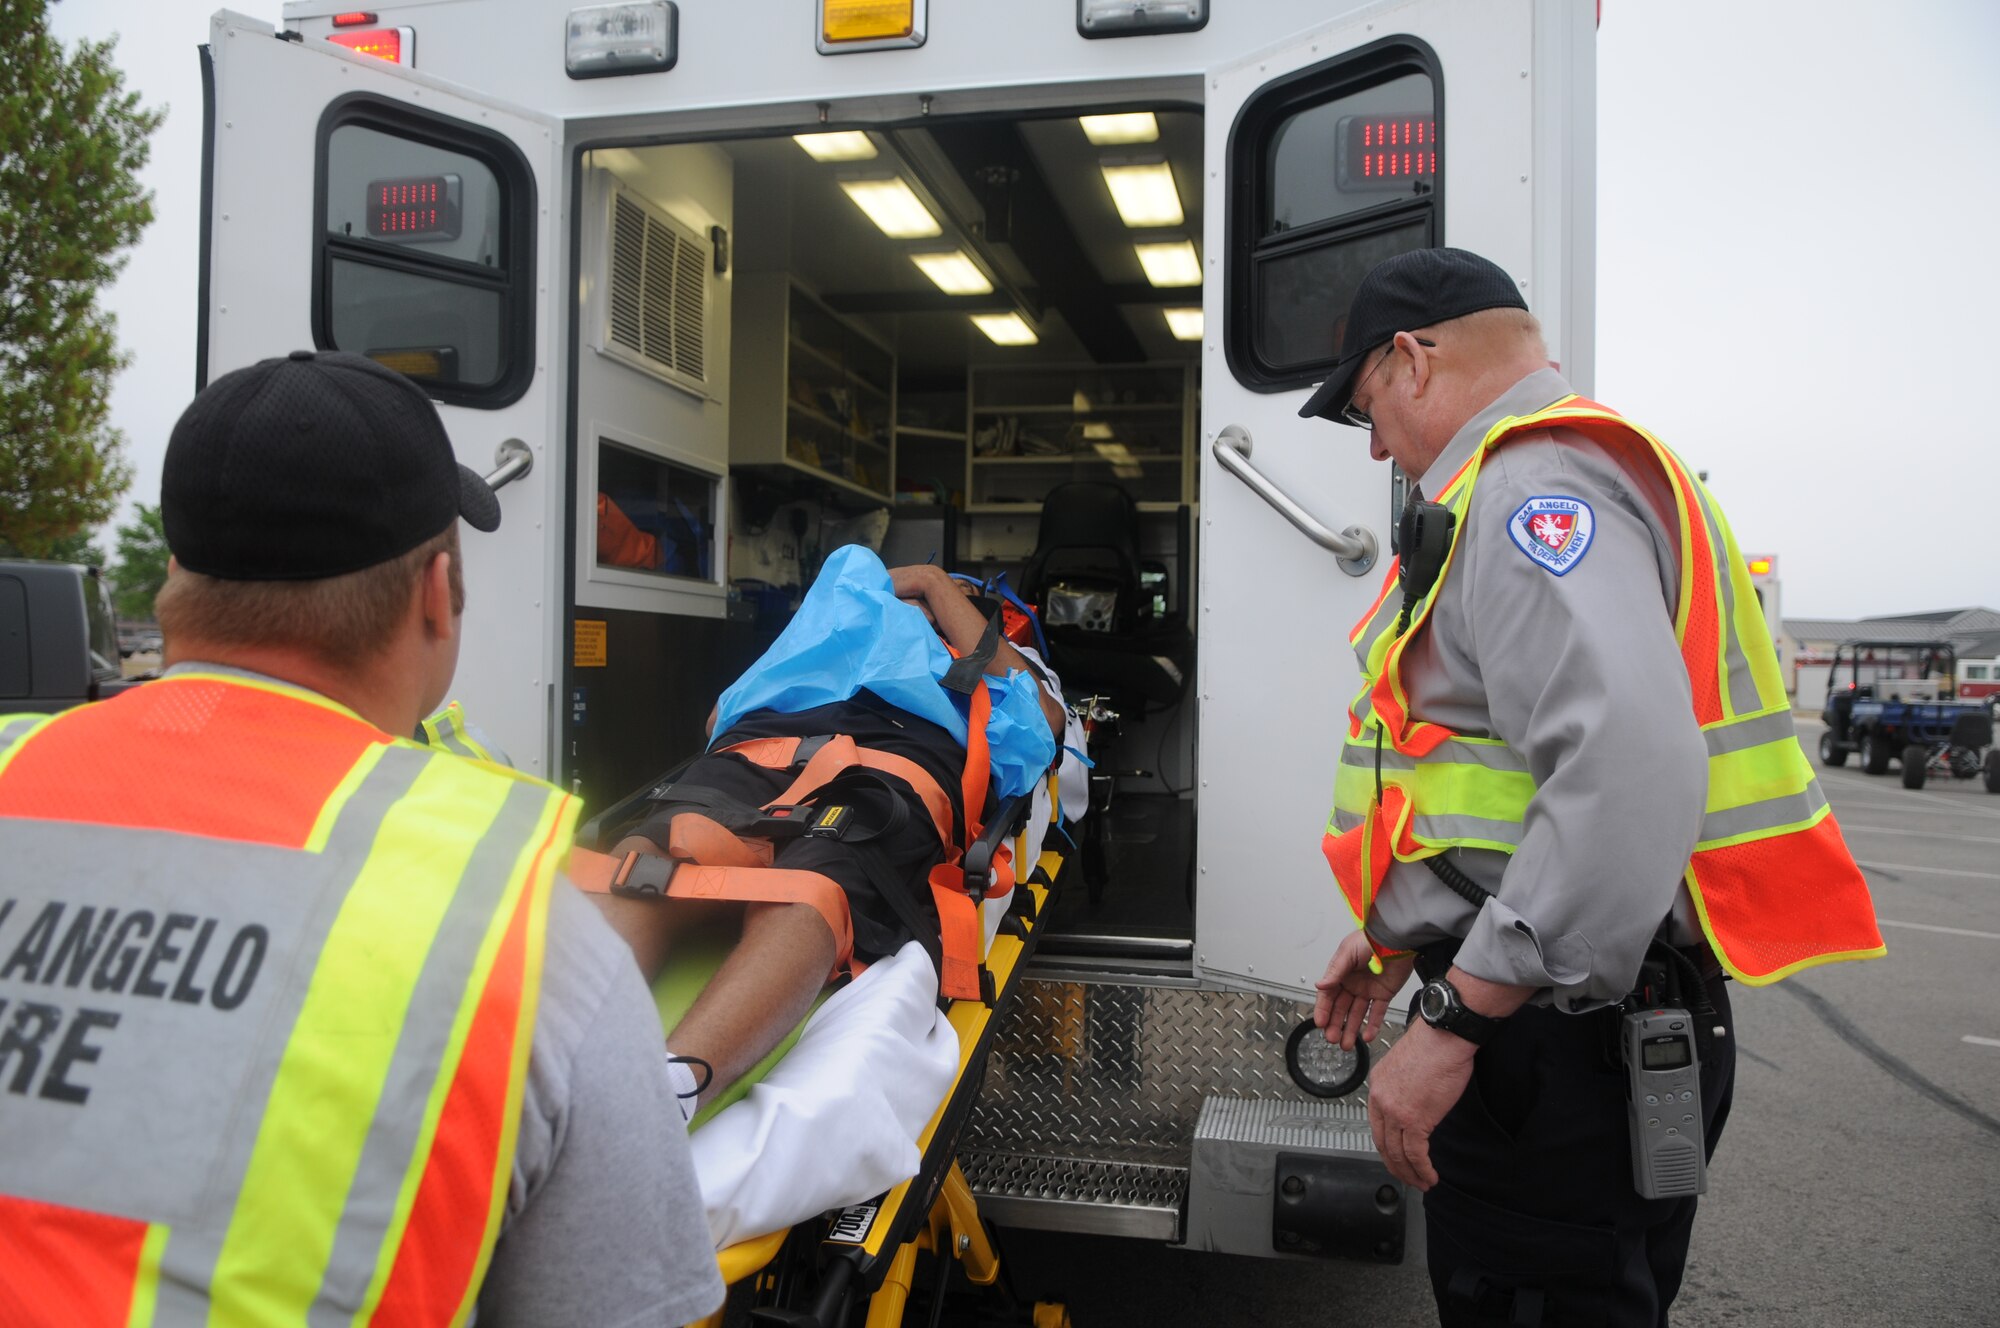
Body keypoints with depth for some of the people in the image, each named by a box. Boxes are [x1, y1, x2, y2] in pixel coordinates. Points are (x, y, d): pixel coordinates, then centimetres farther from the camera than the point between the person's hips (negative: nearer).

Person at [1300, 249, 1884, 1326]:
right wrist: (1394, 935, 26)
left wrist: (1455, 1020, -28)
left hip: (1560, 1043, -10)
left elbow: (1628, 775, -32)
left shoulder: (1535, 482, -16)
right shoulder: (1531, 494, 19)